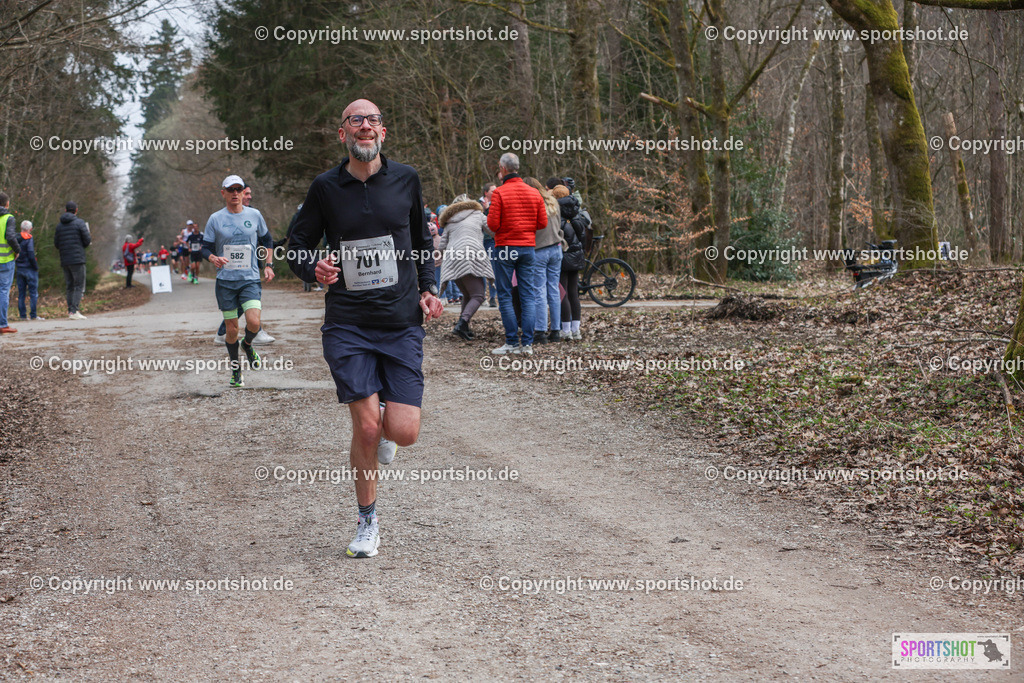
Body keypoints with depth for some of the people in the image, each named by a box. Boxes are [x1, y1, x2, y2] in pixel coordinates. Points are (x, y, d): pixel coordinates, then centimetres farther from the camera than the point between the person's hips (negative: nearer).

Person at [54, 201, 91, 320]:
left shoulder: (59, 225, 11)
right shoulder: (79, 223, -5)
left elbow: (56, 244, 12)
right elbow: (88, 240, -8)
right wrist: (83, 245, 14)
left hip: (64, 261, 5)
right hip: (77, 259, -5)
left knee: (70, 287, 12)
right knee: (79, 286, -4)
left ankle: (70, 310, 6)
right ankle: (74, 311, -15)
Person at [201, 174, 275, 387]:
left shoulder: (254, 215, 4)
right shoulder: (215, 219, 1)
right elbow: (205, 248, 4)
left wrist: (268, 265, 10)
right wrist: (213, 258, -18)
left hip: (250, 279, 0)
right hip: (225, 281, 0)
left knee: (253, 322, -19)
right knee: (232, 329, 4)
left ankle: (247, 344, 15)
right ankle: (235, 370, 22)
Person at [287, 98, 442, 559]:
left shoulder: (405, 179, 6)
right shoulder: (325, 188, 1)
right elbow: (298, 247, 9)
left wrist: (428, 288, 5)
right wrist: (313, 270, -13)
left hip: (402, 324, 1)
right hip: (348, 326, -1)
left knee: (404, 432, -9)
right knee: (366, 427, -8)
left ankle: (385, 430, 31)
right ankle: (368, 524, 14)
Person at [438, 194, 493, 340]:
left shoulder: (450, 223, 25)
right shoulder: (478, 215, 18)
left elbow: (442, 246, 18)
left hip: (452, 260, 5)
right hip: (471, 257, -5)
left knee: (467, 295, 18)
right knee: (477, 296, -7)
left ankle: (464, 327, 8)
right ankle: (462, 323, -27)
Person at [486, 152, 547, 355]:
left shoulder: (499, 193, -9)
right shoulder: (534, 193, 6)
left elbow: (492, 223, -13)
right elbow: (542, 223, 6)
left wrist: (498, 229, 9)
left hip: (505, 247, -4)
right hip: (528, 247, 4)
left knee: (505, 296, 3)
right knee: (528, 296, 6)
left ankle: (511, 342, 1)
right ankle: (527, 343, 2)